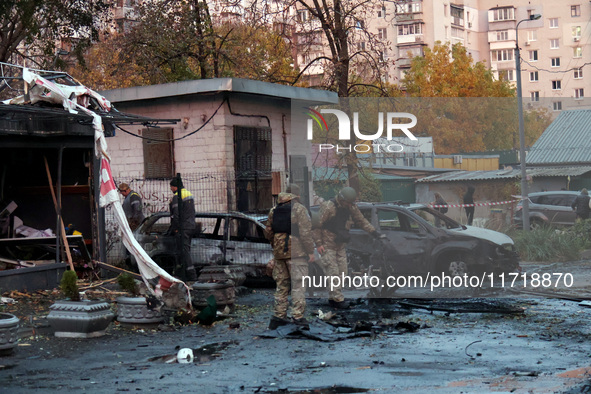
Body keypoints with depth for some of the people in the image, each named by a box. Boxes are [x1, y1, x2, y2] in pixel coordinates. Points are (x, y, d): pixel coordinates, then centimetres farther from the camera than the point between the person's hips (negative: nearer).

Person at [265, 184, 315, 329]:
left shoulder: (274, 210, 12)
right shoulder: (299, 209, -7)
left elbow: (268, 232, 17)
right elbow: (305, 232, -13)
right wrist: (310, 251, -8)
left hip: (279, 252, 6)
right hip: (296, 252, -6)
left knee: (281, 285, 12)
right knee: (298, 285, -3)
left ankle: (279, 315, 12)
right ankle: (298, 316, -6)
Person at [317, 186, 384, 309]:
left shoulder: (351, 207, 2)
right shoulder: (328, 207, -19)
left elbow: (361, 221, 13)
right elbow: (317, 224, -16)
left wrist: (375, 233, 5)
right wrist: (318, 243, -19)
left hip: (340, 245, 7)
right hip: (327, 246, -7)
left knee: (342, 272, 5)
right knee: (333, 272, -10)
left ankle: (332, 298, 13)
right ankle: (338, 299, -8)